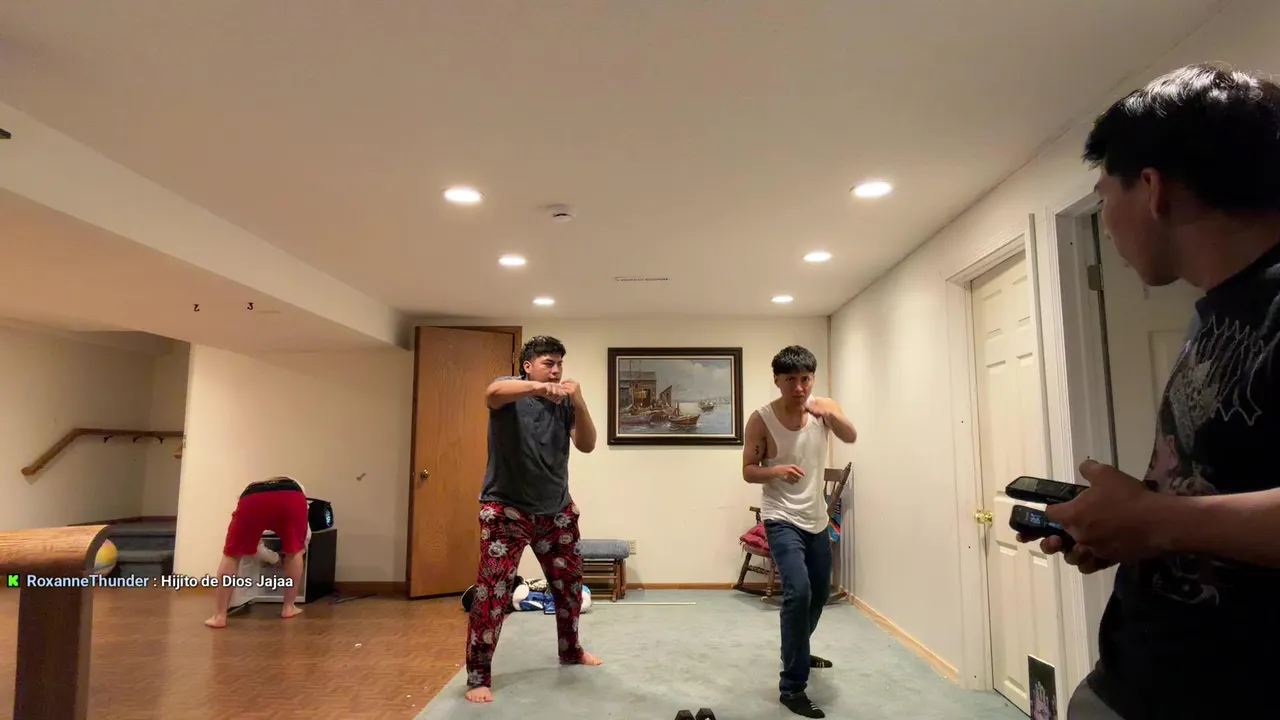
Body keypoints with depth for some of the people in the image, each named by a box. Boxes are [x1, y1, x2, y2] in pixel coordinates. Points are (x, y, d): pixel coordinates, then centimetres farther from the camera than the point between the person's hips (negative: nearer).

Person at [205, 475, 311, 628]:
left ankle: (219, 616, 16)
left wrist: (275, 558, 65)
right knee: (294, 552, 24)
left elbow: (256, 547, 47)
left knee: (232, 555, 21)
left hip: (252, 500, 1)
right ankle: (289, 607, 28)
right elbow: (306, 537, 42)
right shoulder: (295, 486, 44)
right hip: (292, 498, -1)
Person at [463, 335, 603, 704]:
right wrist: (540, 387, -51)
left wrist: (579, 402, -20)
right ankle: (477, 675, 7)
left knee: (570, 583, 16)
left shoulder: (564, 403, 4)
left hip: (557, 510, 5)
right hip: (506, 509, -5)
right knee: (492, 591, -7)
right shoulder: (511, 390, -9)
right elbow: (493, 393, -33)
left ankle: (570, 650, 38)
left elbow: (587, 445, -5)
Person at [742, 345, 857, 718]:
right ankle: (792, 687, -9)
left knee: (819, 593, 20)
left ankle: (798, 652, 47)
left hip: (817, 518, 6)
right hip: (782, 519, -5)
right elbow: (748, 471, -10)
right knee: (798, 592, -22)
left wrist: (830, 415, -41)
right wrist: (775, 470, -30)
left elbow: (851, 437, -22)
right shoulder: (762, 419, -16)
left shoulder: (823, 406, -6)